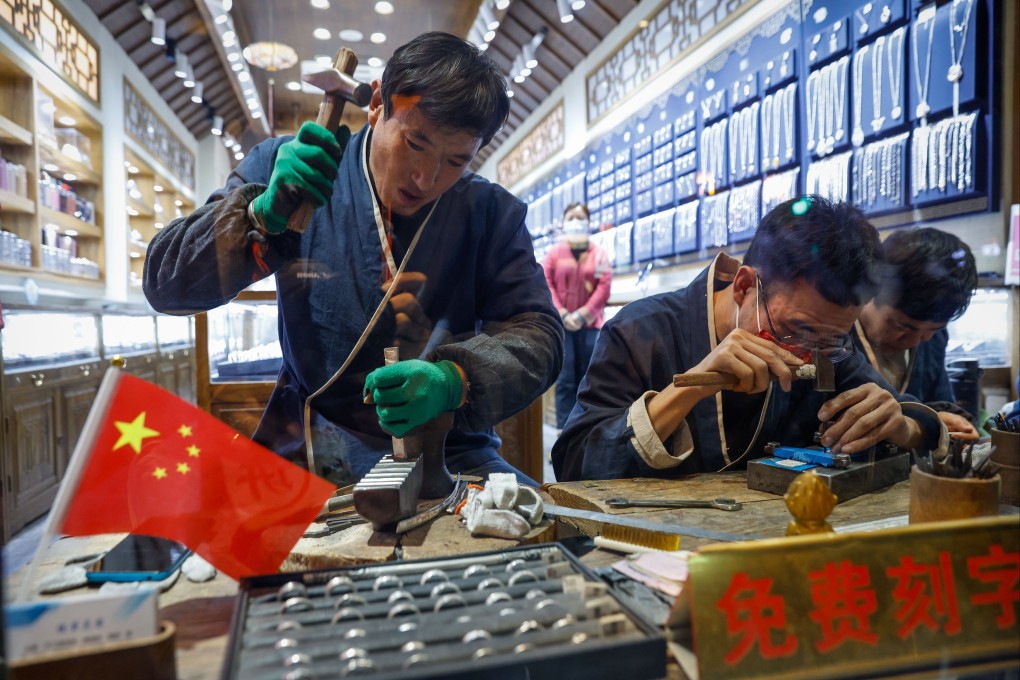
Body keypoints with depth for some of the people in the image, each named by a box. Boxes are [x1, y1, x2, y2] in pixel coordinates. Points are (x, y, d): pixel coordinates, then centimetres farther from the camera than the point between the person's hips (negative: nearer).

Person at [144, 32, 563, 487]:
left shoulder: (491, 213, -1)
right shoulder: (288, 166, -1)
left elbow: (536, 333, -7)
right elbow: (167, 285, -2)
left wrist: (453, 380, -29)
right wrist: (265, 213, -22)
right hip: (313, 445, 0)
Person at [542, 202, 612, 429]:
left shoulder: (599, 252, 8)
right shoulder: (554, 252, 9)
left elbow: (604, 286, -1)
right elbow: (546, 285, 1)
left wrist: (582, 315, -11)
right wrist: (563, 315, -11)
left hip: (590, 325, 1)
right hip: (561, 325, 0)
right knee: (565, 380, -4)